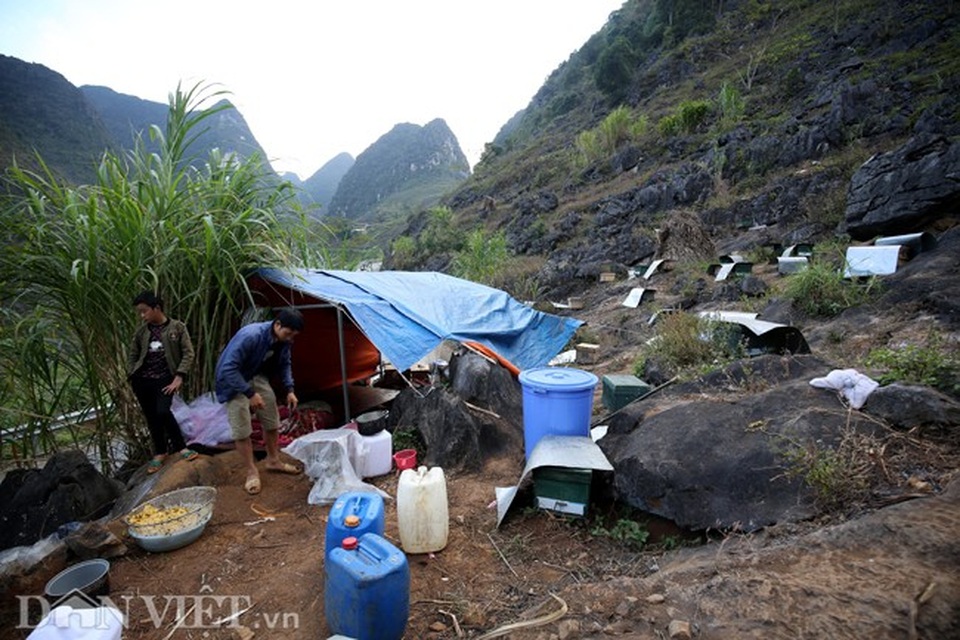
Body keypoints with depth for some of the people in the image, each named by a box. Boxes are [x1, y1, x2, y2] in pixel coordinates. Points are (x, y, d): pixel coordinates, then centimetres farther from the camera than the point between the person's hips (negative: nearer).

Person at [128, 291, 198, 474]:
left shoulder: (177, 327, -3)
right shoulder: (141, 331, 6)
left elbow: (188, 353, -6)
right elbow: (132, 356, 15)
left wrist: (179, 377, -13)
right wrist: (131, 377, 4)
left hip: (165, 379, -4)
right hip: (142, 380, 4)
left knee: (163, 412, -19)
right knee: (151, 417, 8)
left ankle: (180, 447, -1)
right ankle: (160, 452, 24)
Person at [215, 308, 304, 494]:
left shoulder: (284, 340, -14)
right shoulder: (250, 336, -36)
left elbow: (284, 365, 4)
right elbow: (228, 368, -35)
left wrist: (290, 390, -7)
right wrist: (250, 393, -36)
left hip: (257, 377, 7)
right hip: (233, 379, -7)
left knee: (271, 420, 11)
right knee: (241, 428, -6)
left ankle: (273, 460, 29)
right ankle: (251, 472, 10)